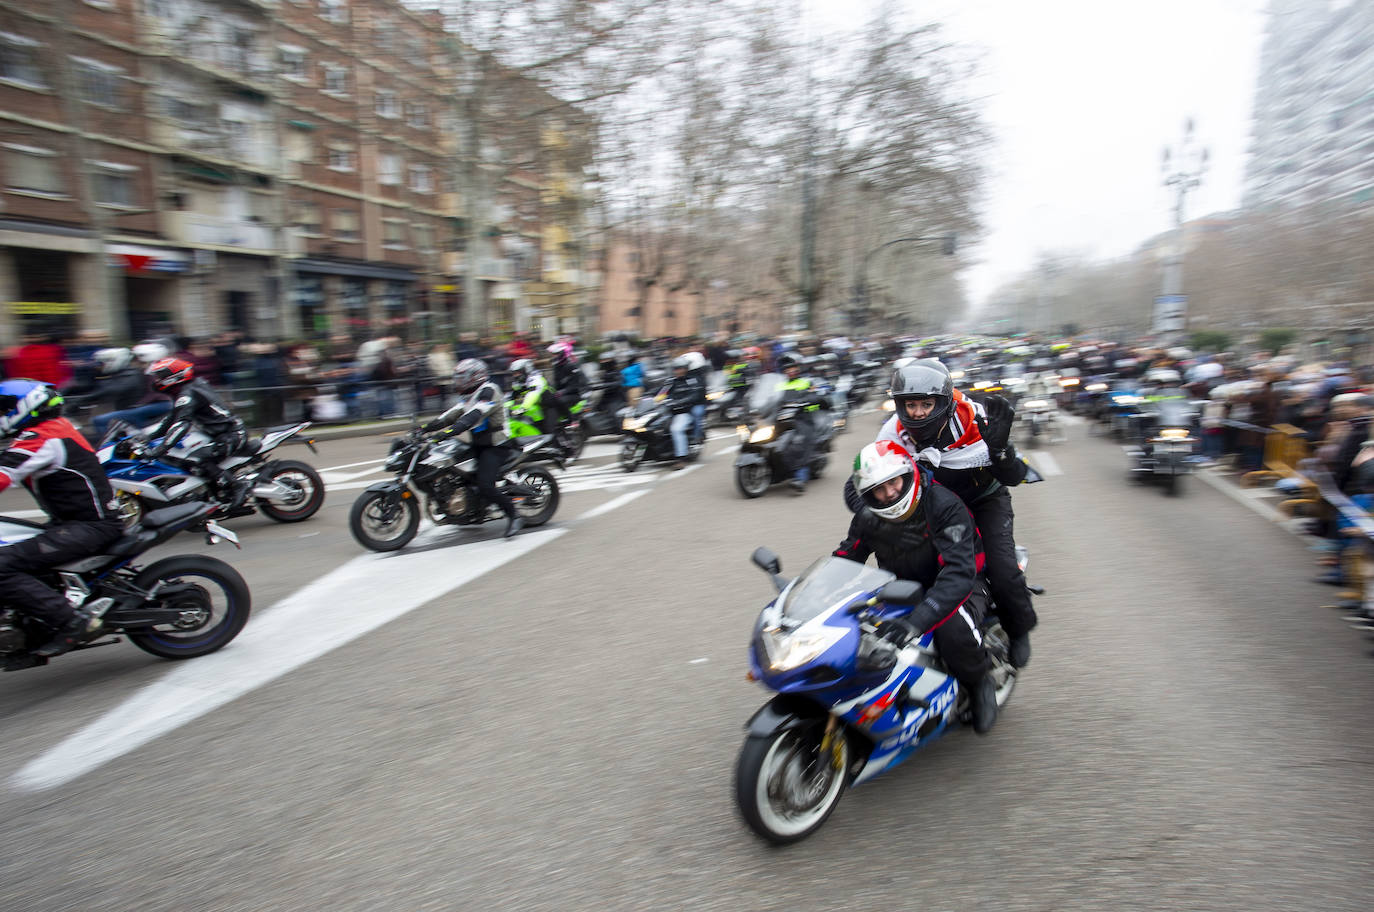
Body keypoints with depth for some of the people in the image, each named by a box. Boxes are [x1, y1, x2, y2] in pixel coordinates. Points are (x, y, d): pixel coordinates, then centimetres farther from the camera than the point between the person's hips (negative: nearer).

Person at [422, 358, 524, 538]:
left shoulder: (489, 390, -15)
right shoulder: (468, 396, 16)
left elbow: (474, 415, -30)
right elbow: (452, 414, 11)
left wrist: (450, 431, -40)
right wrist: (427, 427, 0)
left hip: (495, 447, -10)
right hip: (479, 444, 10)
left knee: (485, 485, -23)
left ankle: (514, 516, -10)